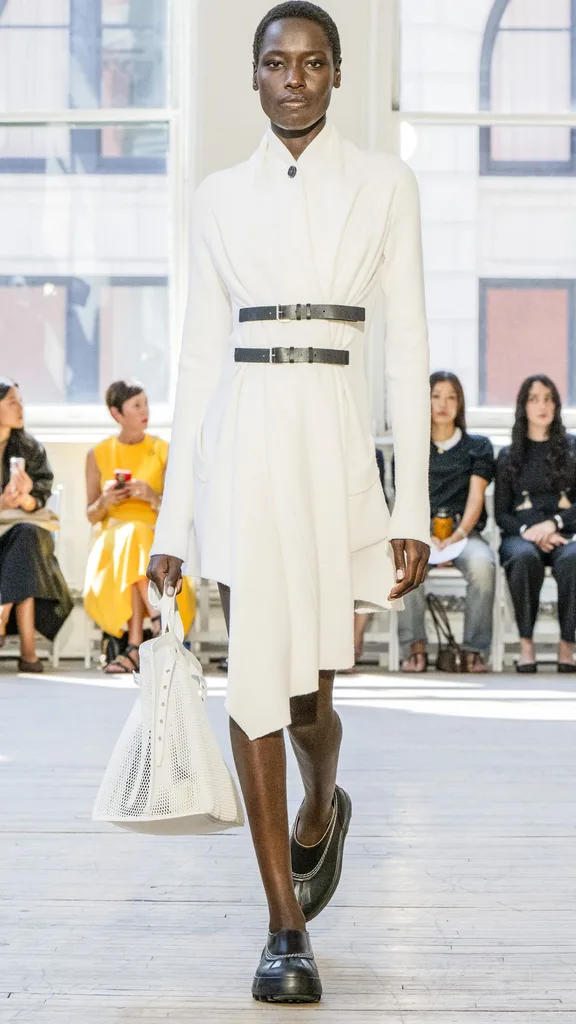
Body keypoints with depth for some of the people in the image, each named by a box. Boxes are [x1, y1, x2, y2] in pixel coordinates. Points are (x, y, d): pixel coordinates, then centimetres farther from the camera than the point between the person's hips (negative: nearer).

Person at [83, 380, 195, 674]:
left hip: (155, 537, 0)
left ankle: (135, 647, -44)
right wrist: (105, 501, -12)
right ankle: (159, 621, -44)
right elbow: (91, 516, 10)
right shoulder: (98, 455, 8)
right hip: (110, 537, 0)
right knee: (130, 538, -37)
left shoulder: (162, 451, 6)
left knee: (136, 537, -38)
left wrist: (153, 496, -19)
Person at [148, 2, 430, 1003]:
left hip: (335, 450, -1)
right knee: (255, 685, -2)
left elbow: (408, 352, 1)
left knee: (308, 697, 4)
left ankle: (320, 806, 41)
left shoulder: (384, 184, 4)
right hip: (239, 447, 1)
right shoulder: (221, 196, 9)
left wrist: (412, 511, -6)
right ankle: (285, 928, 8)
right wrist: (172, 522, 5)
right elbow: (200, 357, 9)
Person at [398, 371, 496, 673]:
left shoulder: (478, 446, 15)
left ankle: (475, 650, -27)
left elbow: (475, 498, 3)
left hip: (464, 531, 0)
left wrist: (457, 535, -16)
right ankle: (415, 647, -30)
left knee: (482, 564, -35)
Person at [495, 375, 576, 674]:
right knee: (525, 557, -38)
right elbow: (501, 513, 10)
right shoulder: (509, 455, 17)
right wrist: (527, 531, -10)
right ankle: (525, 643, -32)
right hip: (520, 534, 1)